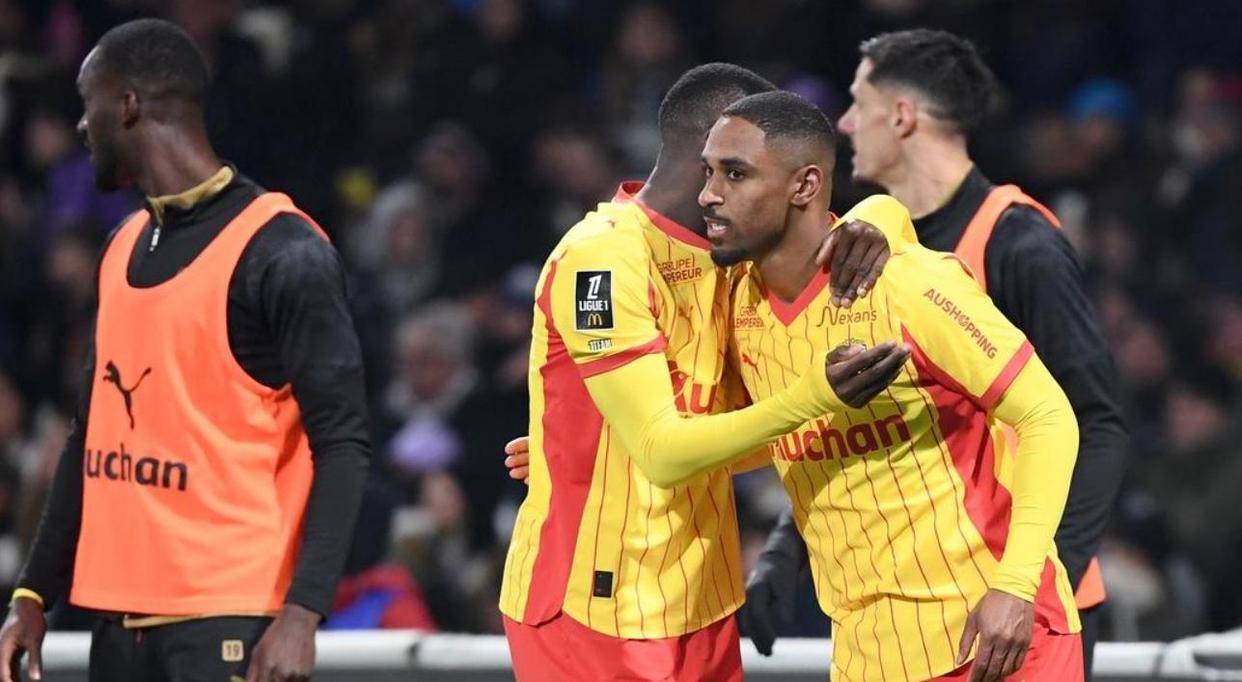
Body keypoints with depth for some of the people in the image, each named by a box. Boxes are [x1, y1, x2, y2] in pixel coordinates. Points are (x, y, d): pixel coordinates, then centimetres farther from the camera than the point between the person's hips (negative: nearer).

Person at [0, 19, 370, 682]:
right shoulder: (122, 248, 15)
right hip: (121, 618, 8)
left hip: (231, 623, -8)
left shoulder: (281, 251, -10)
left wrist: (301, 613, -21)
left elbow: (342, 447, -12)